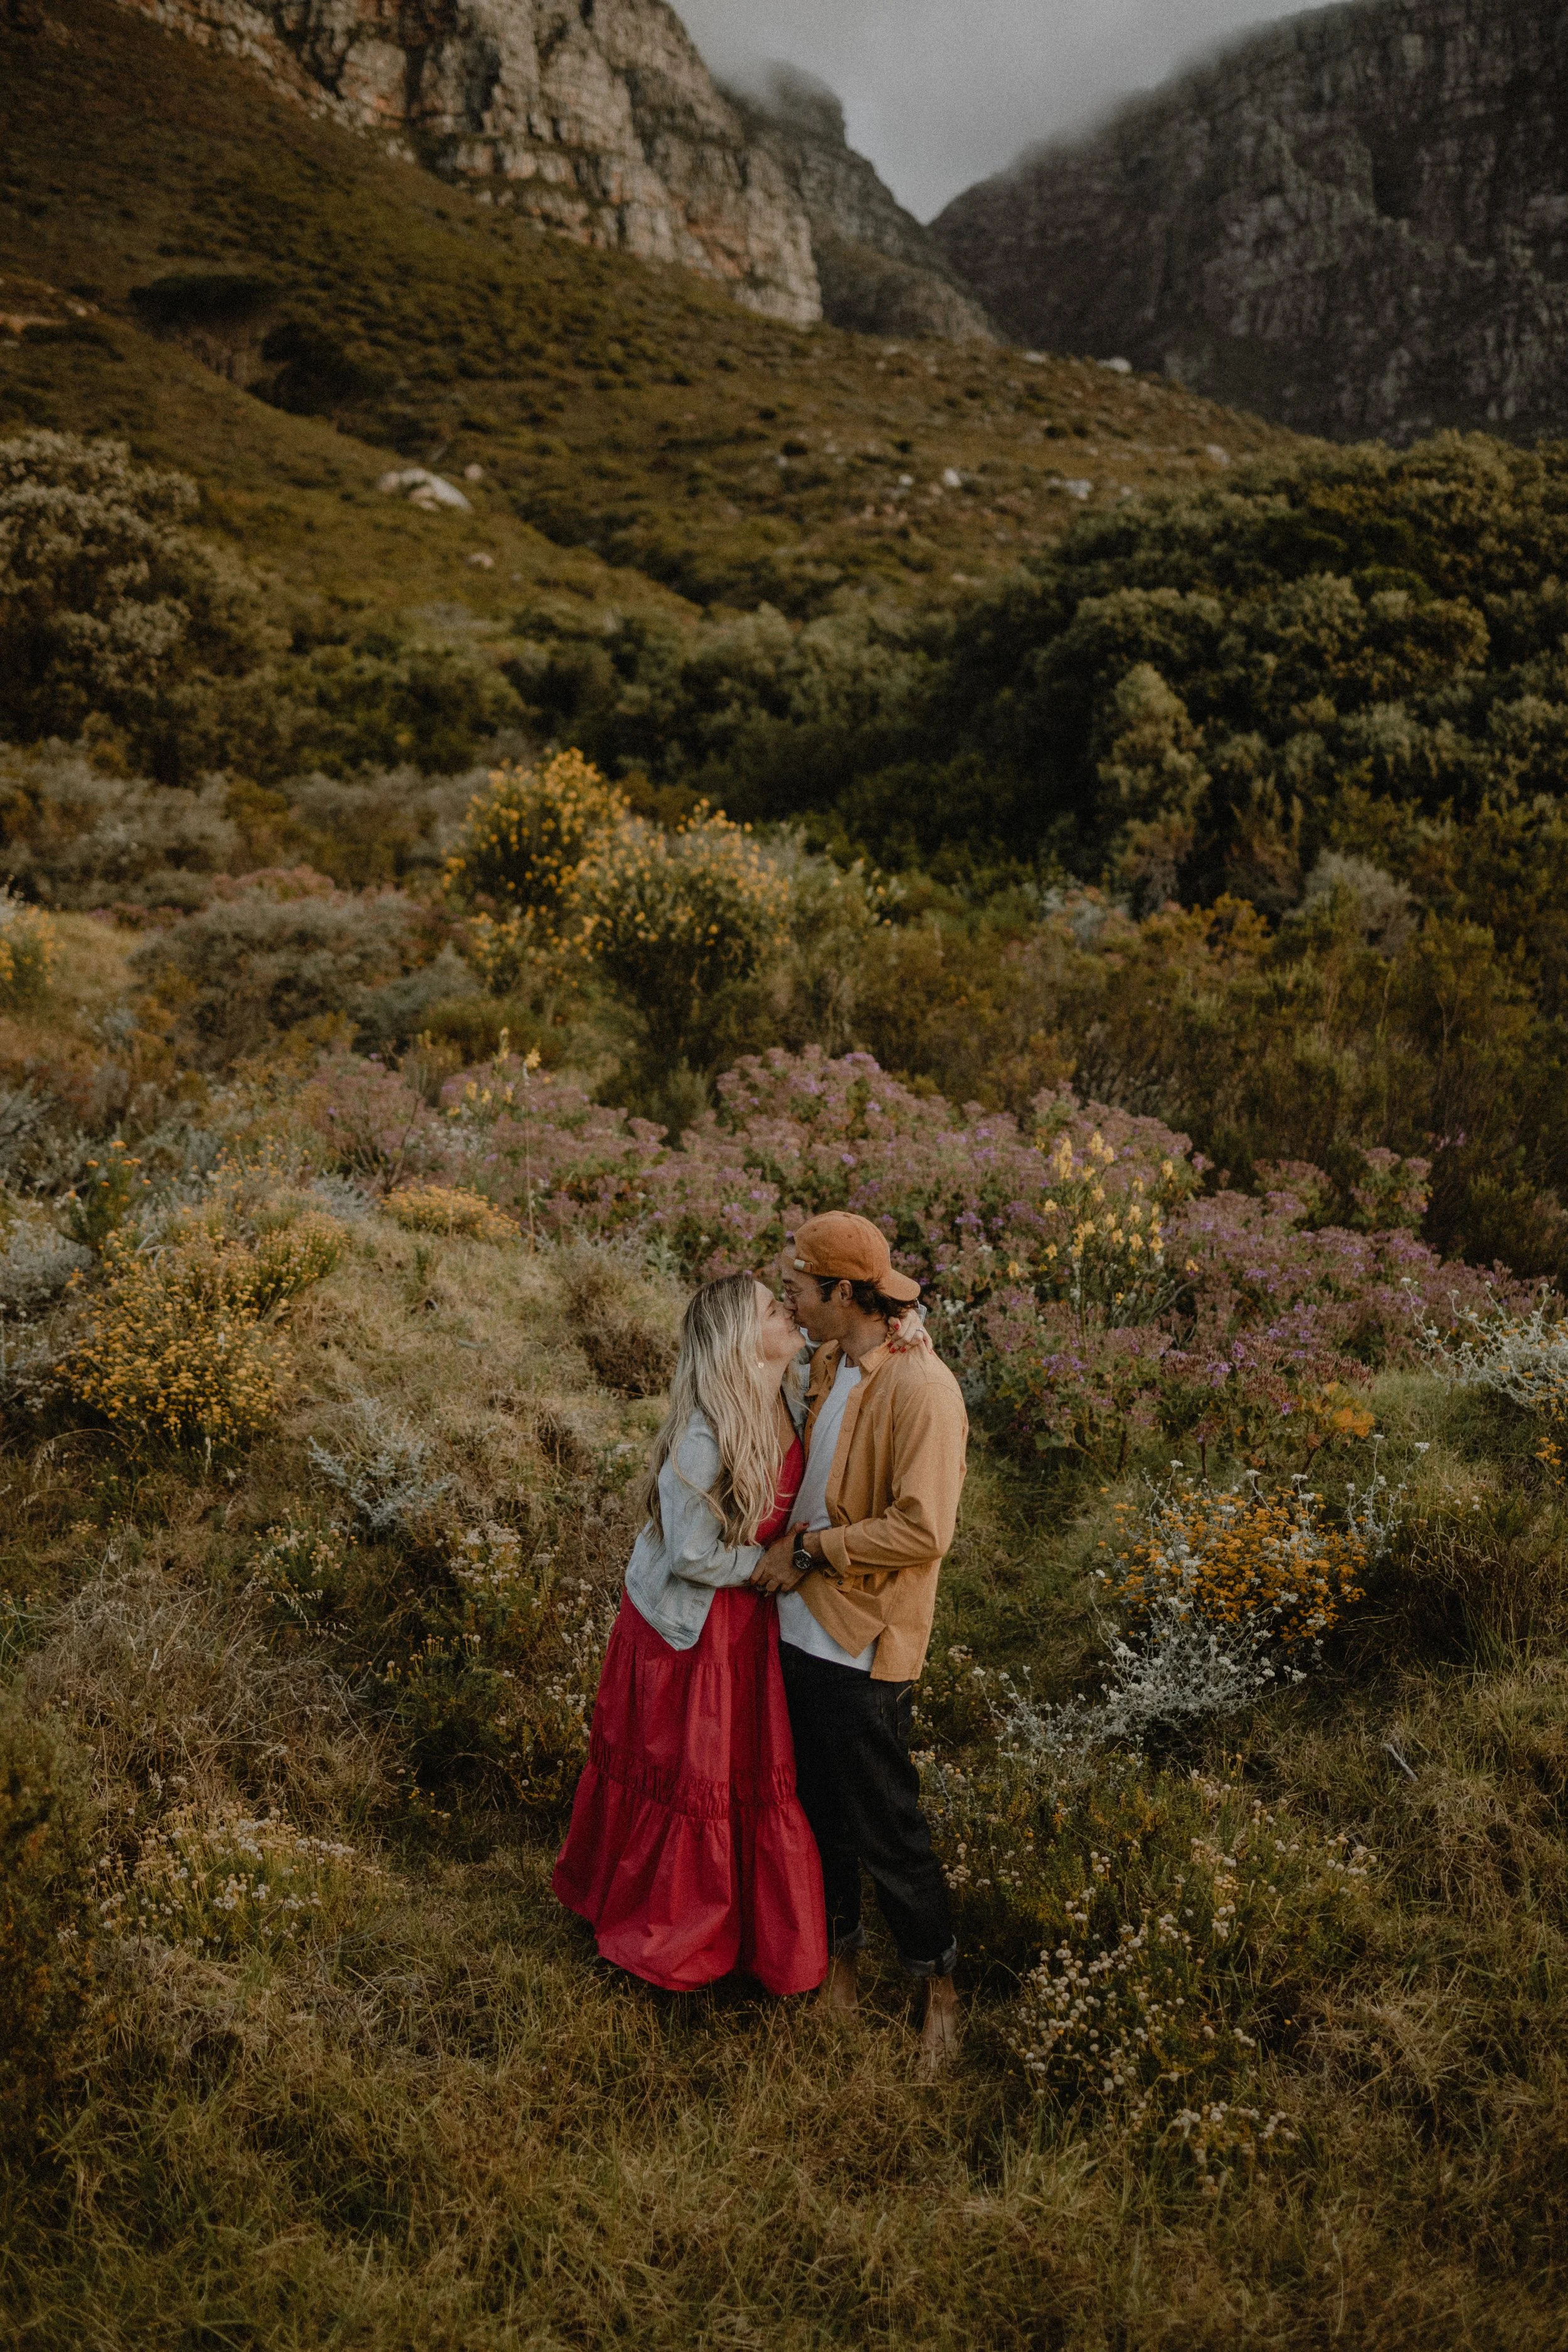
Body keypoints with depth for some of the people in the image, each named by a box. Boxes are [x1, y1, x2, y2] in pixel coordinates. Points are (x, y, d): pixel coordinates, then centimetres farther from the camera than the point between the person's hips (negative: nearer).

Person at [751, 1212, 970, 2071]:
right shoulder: (829, 1363, 6)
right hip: (802, 1628, 8)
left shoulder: (921, 1389, -21)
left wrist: (811, 1548, -19)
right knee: (818, 1811, 20)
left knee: (886, 1830, 5)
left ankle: (939, 1991, 26)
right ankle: (837, 1968, 39)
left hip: (862, 1647, -8)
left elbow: (923, 1530, -25)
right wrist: (792, 1546, 9)